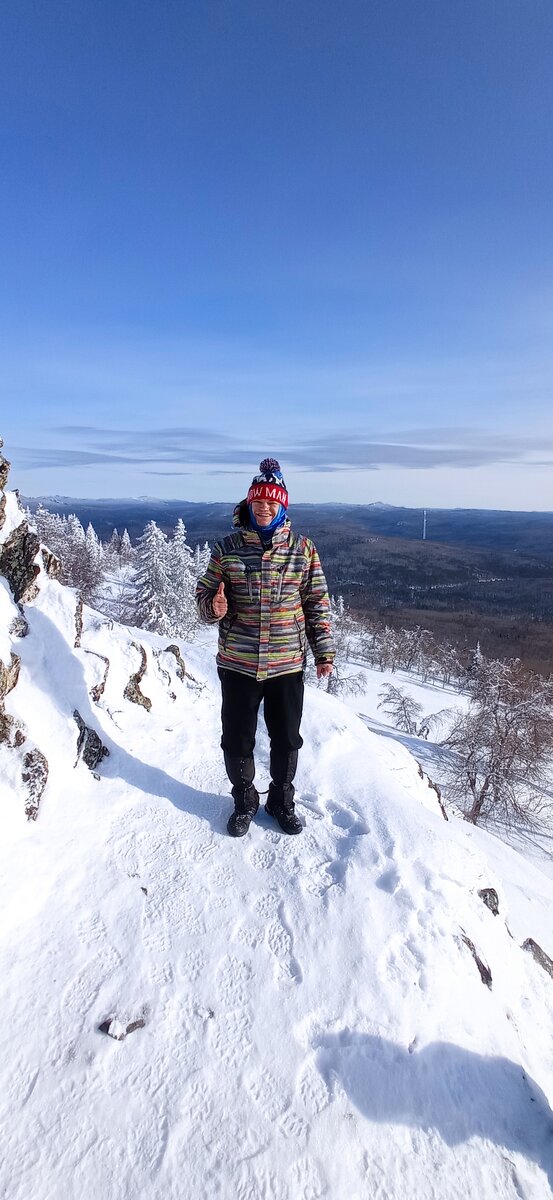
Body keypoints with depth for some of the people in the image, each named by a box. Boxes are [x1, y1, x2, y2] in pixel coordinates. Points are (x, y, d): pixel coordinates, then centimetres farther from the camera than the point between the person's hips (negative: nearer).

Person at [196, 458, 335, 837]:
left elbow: (318, 603, 4)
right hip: (237, 664, 0)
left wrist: (324, 650, 3)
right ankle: (245, 801, 38)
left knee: (286, 739, 15)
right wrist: (213, 607, -19)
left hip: (287, 664, 0)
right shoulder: (227, 548, -1)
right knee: (237, 739, 13)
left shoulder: (303, 549, 0)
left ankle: (282, 800, 39)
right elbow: (204, 593, 5)